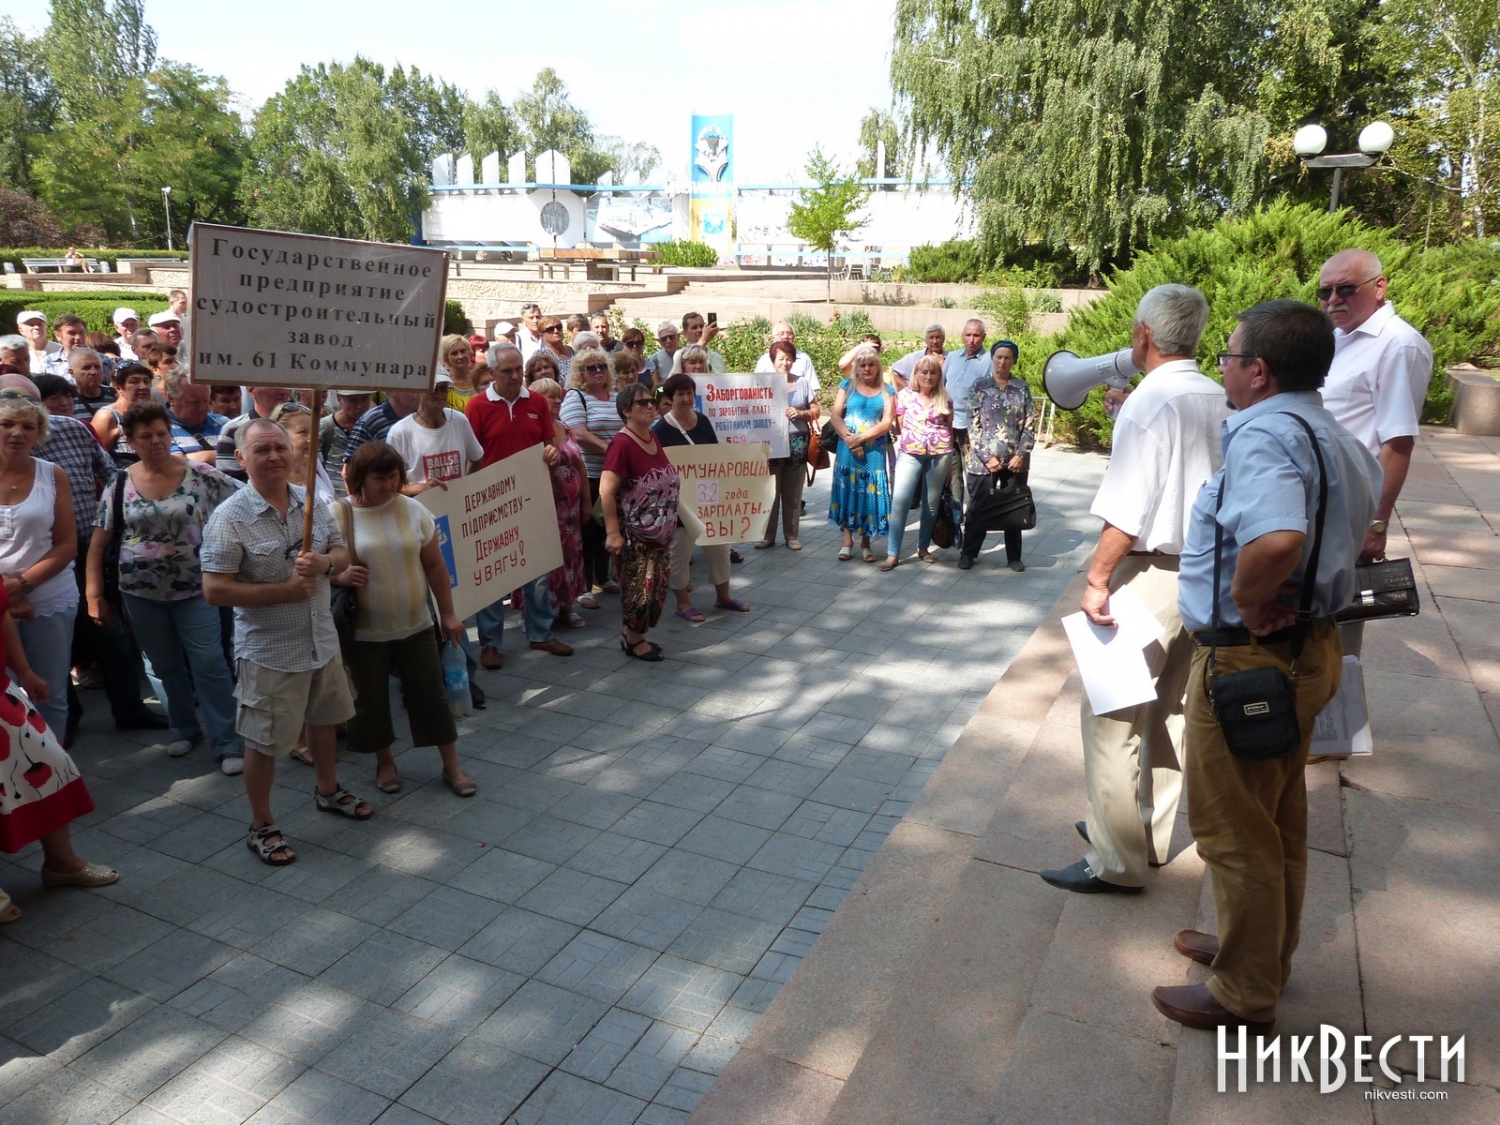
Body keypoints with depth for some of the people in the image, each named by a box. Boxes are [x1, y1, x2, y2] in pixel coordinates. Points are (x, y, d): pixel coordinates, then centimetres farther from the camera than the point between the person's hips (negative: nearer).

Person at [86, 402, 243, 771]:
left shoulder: (200, 475, -8)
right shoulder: (119, 485, -1)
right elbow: (98, 545, 3)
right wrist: (95, 595, 0)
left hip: (194, 590, -3)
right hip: (142, 594, 3)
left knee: (209, 666, -3)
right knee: (165, 667, 15)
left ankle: (228, 744, 4)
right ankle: (185, 729, 34)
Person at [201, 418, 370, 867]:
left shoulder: (312, 503, 0)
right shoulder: (230, 518, -18)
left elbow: (342, 553, 8)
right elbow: (214, 590, -20)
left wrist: (324, 563, -16)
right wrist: (286, 590, -22)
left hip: (322, 641, 6)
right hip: (268, 651, -6)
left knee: (324, 718, 25)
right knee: (264, 741, 7)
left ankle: (328, 790, 48)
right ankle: (262, 826, 27)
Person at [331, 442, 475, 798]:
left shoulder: (413, 510, -3)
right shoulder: (339, 516, -10)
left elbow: (435, 565, 3)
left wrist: (447, 613, 5)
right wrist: (340, 577, -25)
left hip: (416, 626, 2)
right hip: (365, 632, -1)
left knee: (431, 695, 8)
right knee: (372, 701, 12)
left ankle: (452, 766, 22)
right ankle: (385, 763, 34)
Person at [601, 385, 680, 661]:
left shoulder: (653, 438, 7)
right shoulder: (623, 444, -18)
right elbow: (606, 491, -23)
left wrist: (669, 523, 20)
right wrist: (613, 533, -25)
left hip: (660, 532, 8)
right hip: (635, 535, -8)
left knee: (658, 589, 13)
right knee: (640, 590, -1)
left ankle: (635, 635, 28)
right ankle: (633, 639, 19)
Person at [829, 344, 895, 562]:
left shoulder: (887, 391, 5)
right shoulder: (847, 386, 7)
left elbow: (887, 422, -5)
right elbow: (836, 415, -1)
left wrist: (861, 438, -15)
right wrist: (848, 438, -16)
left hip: (874, 452, 0)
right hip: (847, 449, 0)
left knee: (870, 494, 2)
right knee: (847, 492, 3)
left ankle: (865, 543, 13)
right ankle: (847, 542, 12)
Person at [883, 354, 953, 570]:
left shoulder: (944, 398, 6)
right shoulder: (904, 395, 3)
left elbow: (949, 429, 11)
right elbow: (901, 425, 11)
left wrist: (950, 459, 11)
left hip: (939, 454, 2)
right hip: (910, 453, -2)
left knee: (932, 502, 7)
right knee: (900, 499, -13)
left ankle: (923, 547, 23)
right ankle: (893, 553, -10)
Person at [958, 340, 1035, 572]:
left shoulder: (1022, 388, 6)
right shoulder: (979, 387, 0)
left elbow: (1029, 425, 3)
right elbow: (973, 425, -5)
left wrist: (1021, 455, -8)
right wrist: (987, 457, -12)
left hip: (1015, 460, 2)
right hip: (983, 460, -2)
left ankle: (1014, 556, 20)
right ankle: (968, 553, 18)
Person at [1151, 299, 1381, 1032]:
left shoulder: (1263, 435, -24)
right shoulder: (1337, 438, 8)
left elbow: (1276, 539, -42)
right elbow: (1358, 523, 24)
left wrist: (1247, 603, -24)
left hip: (1249, 657, -10)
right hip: (1307, 647, 10)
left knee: (1234, 831, 6)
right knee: (1279, 819, 23)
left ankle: (1243, 994, 23)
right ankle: (1263, 949, 43)